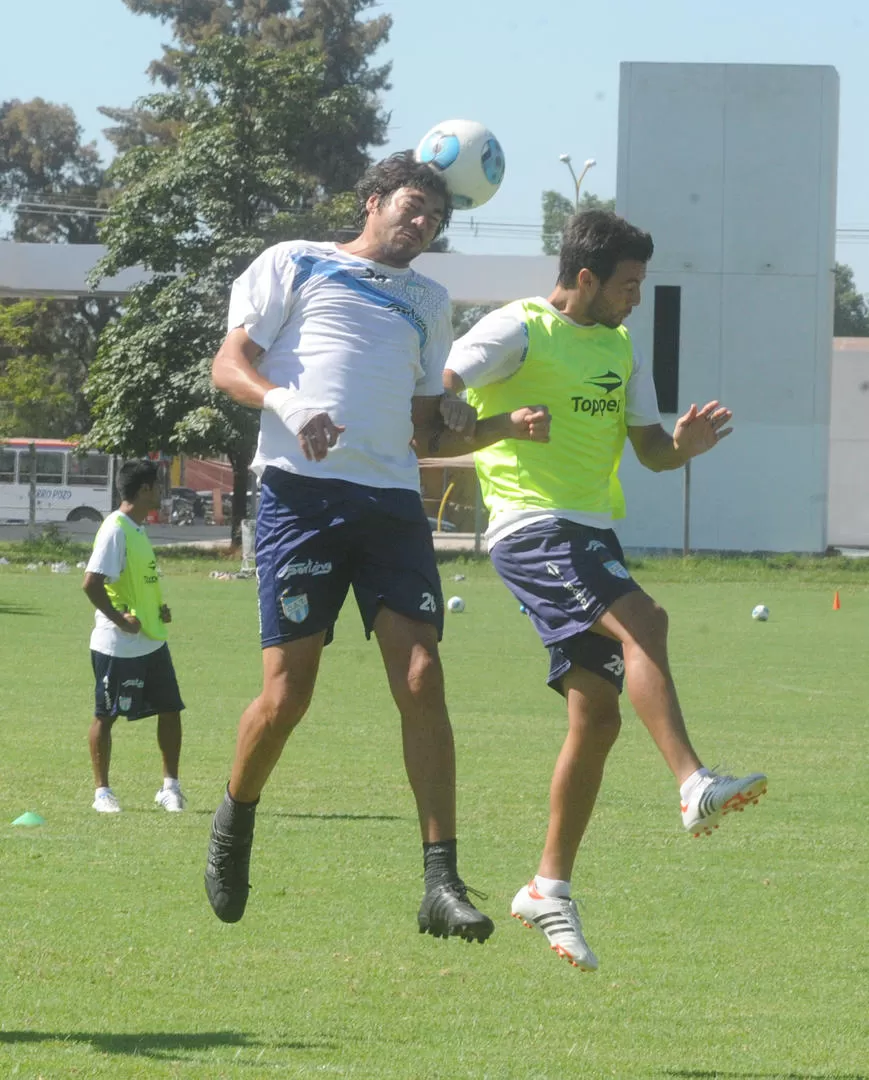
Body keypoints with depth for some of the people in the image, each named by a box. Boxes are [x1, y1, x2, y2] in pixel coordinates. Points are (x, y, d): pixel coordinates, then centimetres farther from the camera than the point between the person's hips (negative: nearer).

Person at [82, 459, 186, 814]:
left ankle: (170, 786, 13)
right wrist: (120, 619, -20)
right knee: (106, 715, 3)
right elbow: (92, 583, -25)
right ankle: (102, 791, 10)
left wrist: (159, 609, 10)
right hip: (118, 647, -9)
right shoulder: (115, 529, -17)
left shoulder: (137, 528, 12)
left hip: (151, 641, 9)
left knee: (170, 709, 6)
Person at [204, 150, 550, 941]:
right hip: (301, 490, -4)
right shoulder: (295, 265, 13)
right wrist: (286, 402, -17)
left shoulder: (428, 301, 27)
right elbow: (230, 364, 3)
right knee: (288, 692, -8)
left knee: (421, 680, -11)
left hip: (392, 501, 4)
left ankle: (441, 884, -12)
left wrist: (508, 426, 8)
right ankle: (236, 821, 21)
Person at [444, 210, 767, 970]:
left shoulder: (621, 349, 17)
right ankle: (695, 786, -37)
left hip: (594, 533, 8)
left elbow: (650, 450, 17)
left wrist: (685, 445, -4)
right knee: (641, 620, -30)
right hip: (532, 527, -8)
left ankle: (551, 887, 11)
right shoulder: (518, 330, -5)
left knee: (598, 713, 4)